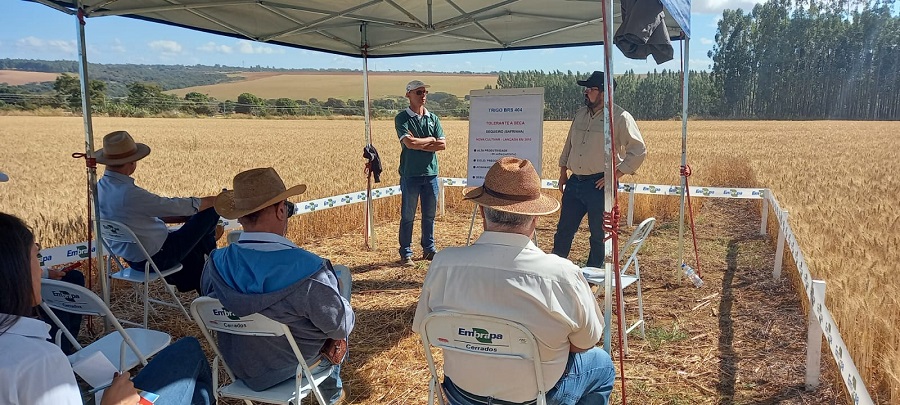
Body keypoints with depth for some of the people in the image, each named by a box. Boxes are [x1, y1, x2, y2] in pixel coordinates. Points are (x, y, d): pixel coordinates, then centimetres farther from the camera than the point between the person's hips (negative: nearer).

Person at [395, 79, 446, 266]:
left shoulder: (433, 118, 11)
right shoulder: (402, 118, -3)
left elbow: (442, 144, -1)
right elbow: (409, 143, -18)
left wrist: (419, 144, -10)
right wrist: (430, 140, -5)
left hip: (431, 173, 4)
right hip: (410, 174, -4)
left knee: (430, 215, 13)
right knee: (408, 216, 2)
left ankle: (429, 249, 26)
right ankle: (405, 254, 10)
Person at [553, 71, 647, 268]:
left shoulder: (620, 117, -8)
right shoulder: (580, 114, 12)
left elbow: (639, 151, -10)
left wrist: (614, 175, -13)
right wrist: (563, 173, 18)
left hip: (600, 184, -6)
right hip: (574, 183, 6)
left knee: (599, 234, 6)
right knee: (563, 229, 11)